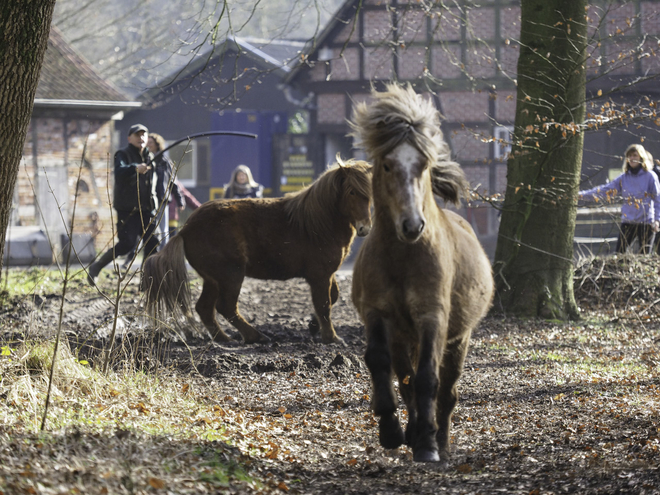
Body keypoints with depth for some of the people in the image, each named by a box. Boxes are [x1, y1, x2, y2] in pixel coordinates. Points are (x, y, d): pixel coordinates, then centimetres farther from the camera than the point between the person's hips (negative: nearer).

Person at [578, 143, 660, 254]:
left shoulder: (650, 176, -3)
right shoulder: (624, 178, 6)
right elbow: (605, 190, 2)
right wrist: (582, 194, -7)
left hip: (646, 223, -3)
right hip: (627, 222, 3)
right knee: (619, 254, -3)